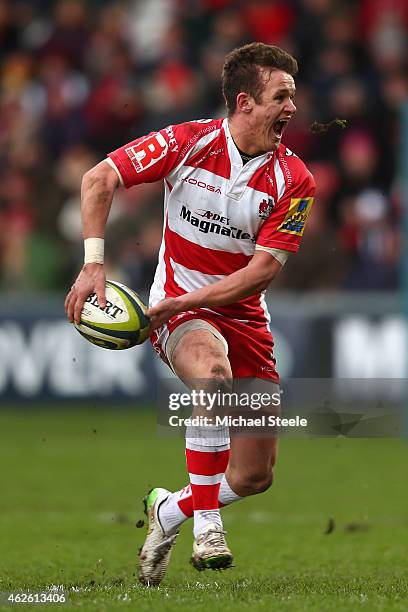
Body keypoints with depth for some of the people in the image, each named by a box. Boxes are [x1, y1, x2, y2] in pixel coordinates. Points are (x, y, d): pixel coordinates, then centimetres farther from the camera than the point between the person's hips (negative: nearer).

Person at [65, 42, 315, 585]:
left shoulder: (294, 179, -8)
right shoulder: (188, 142, -11)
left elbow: (261, 271, -12)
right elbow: (100, 178, -7)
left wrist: (186, 300, -22)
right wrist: (93, 265, -18)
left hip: (243, 317, 3)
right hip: (177, 306, -3)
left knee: (255, 476, 1)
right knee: (213, 372, -40)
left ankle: (169, 510, 31)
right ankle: (206, 523, -29)